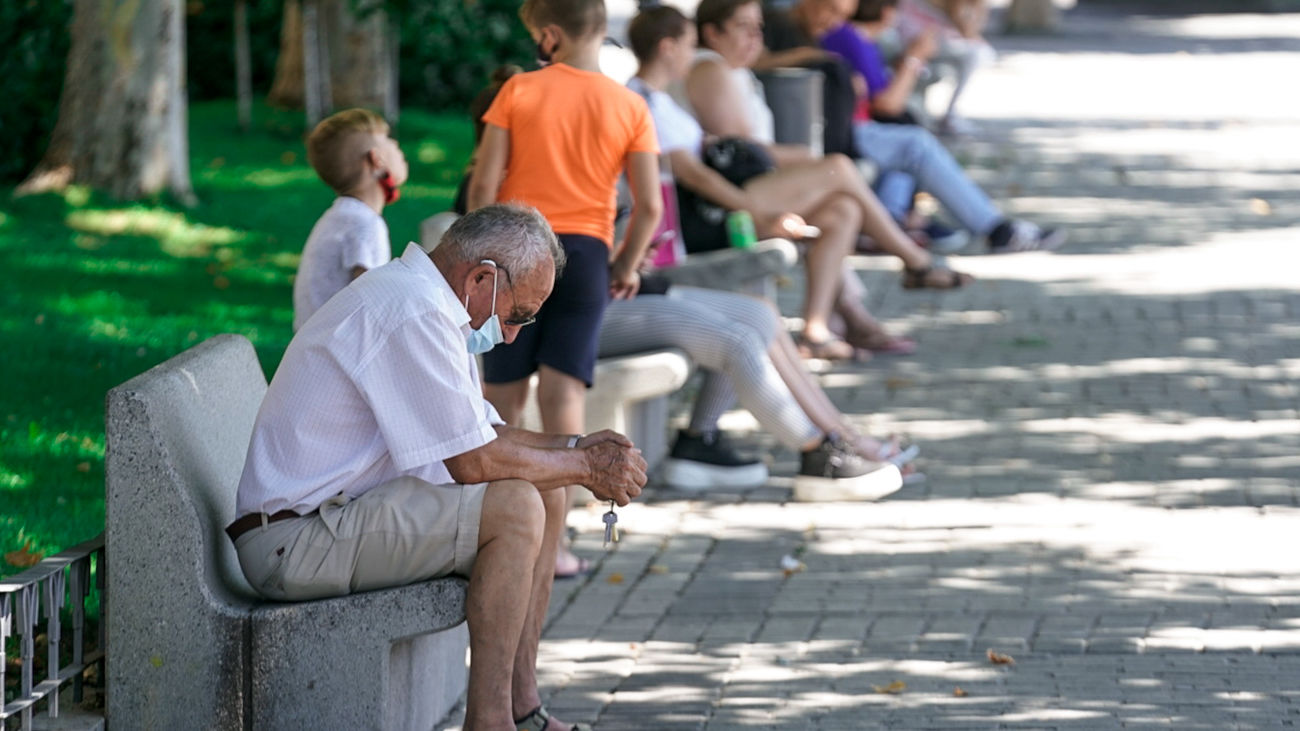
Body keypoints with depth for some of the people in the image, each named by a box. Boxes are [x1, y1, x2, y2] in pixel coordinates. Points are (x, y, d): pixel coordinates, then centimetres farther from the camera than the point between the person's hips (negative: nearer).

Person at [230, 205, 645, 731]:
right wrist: (585, 467, -7)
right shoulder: (413, 314, -20)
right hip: (295, 540, -11)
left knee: (542, 490, 10)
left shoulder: (416, 298, 15)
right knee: (515, 504, -22)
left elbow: (480, 434, 21)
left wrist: (576, 449, 7)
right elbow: (475, 463, -20)